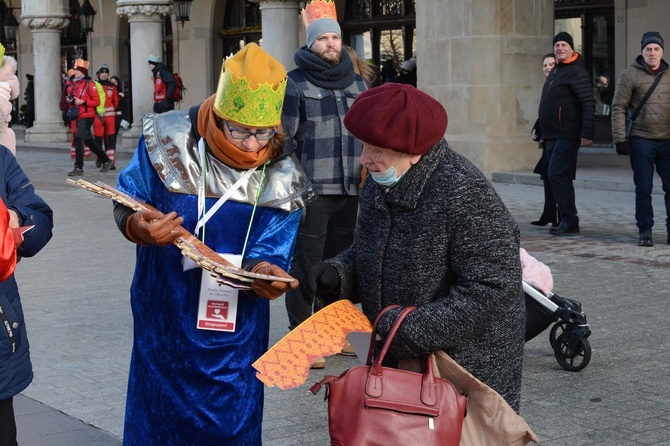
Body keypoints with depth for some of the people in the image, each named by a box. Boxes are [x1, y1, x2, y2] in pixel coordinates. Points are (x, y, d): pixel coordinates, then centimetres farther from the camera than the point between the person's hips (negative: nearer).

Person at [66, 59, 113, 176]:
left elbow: (97, 101, -13)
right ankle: (106, 160, 29)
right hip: (78, 117, 8)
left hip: (87, 117, -8)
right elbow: (71, 96, 27)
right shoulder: (74, 84, 11)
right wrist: (70, 100, 4)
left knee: (78, 139, -15)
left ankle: (79, 168, -11)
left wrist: (82, 102, -21)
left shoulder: (89, 84, -11)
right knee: (89, 141, 16)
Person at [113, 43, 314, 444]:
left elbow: (271, 251, -12)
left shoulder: (282, 175, -10)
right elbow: (128, 201, -5)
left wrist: (264, 272, -36)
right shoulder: (167, 140, -14)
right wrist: (137, 225, -29)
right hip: (165, 316, -1)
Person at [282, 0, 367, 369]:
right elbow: (285, 138, -4)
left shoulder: (357, 83, 14)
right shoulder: (295, 83, -2)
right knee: (306, 264, -3)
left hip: (350, 190, 6)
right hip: (312, 190, -5)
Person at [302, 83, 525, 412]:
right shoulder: (379, 185, 4)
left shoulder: (465, 194, -23)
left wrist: (415, 331, -26)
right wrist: (337, 275, -6)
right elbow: (364, 254, 17)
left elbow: (491, 290, -25)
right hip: (397, 361, 8)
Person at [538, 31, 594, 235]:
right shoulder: (555, 71, 17)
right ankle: (566, 221, 16)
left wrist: (587, 133, -25)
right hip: (552, 136, 9)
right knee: (559, 177, 10)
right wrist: (541, 131, 18)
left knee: (557, 175, -13)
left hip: (567, 136, -9)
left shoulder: (577, 72, -11)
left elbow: (588, 103, -18)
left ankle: (569, 220, -9)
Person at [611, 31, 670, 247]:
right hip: (641, 141, -3)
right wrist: (620, 138, -10)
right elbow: (618, 107, -4)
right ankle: (645, 231, 13)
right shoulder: (630, 75, -2)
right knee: (643, 189, 3)